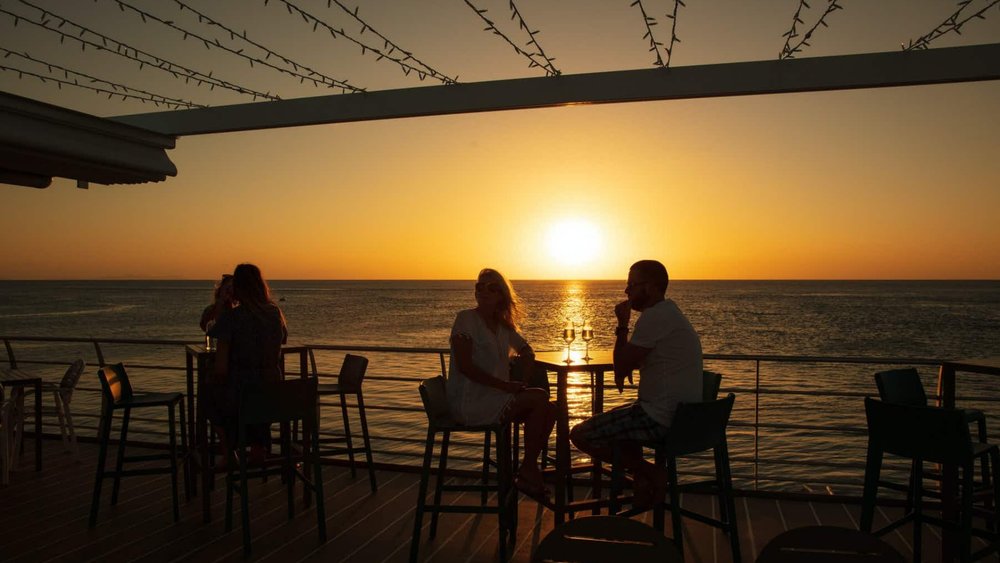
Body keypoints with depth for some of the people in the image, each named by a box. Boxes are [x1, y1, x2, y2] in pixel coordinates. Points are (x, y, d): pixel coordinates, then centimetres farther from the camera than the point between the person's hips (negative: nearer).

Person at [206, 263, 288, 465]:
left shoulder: (230, 317, -15)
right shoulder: (275, 313, -1)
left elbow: (221, 368, -15)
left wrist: (221, 386, 4)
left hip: (239, 394, -3)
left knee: (210, 395, 31)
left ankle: (229, 452, 31)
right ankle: (259, 446, 29)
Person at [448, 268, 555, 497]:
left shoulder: (503, 325, 12)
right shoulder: (466, 319, -9)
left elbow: (526, 351, 24)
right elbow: (464, 366, -17)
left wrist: (522, 378, 3)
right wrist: (505, 385, -19)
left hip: (495, 397, 7)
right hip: (469, 402, -7)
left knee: (549, 411, -10)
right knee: (540, 398, -19)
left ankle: (528, 471, 2)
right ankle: (528, 470, -6)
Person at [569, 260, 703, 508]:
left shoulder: (654, 317, -19)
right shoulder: (670, 312, 14)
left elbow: (621, 367, -15)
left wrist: (622, 325, -6)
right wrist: (625, 367, 4)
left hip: (662, 418, -10)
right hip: (681, 414, 11)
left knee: (579, 434, -7)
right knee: (615, 418, 32)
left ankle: (649, 473, -1)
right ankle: (643, 477, 15)